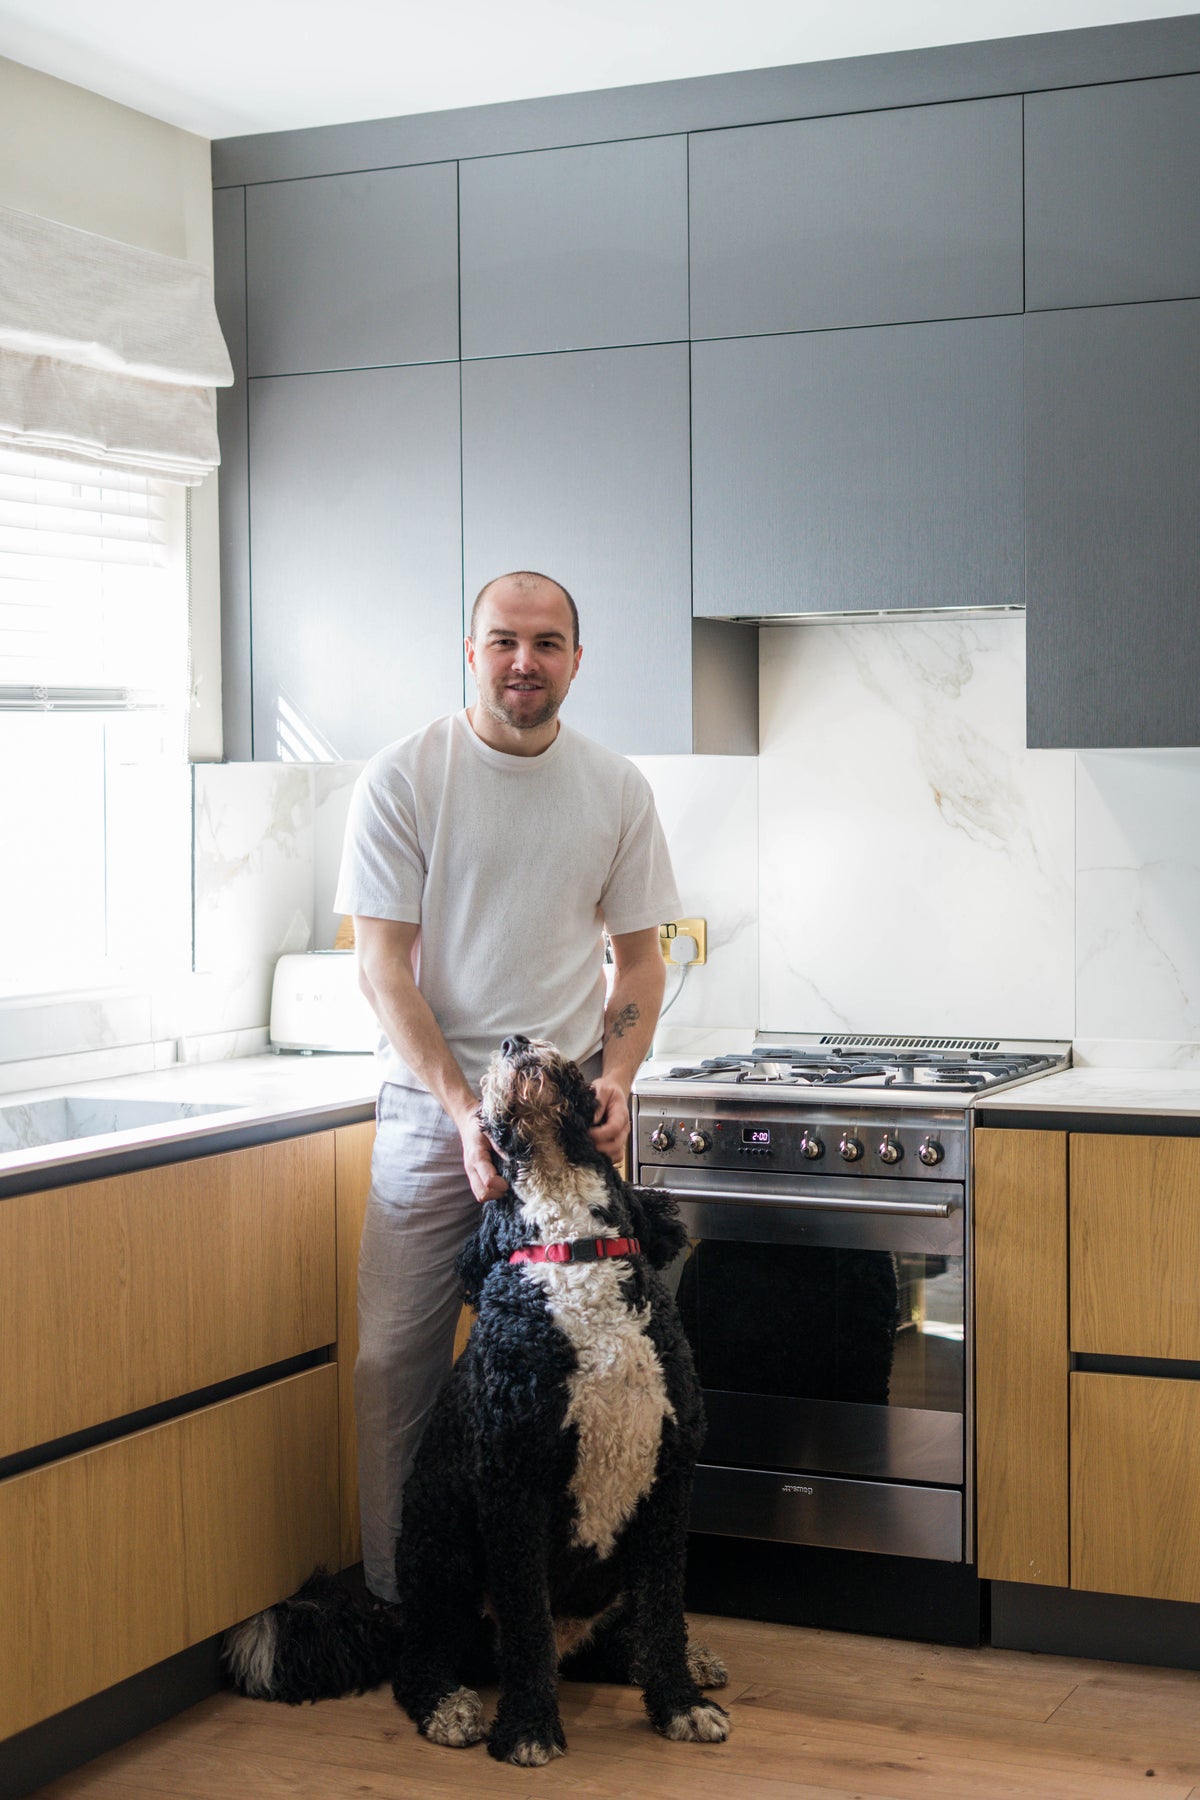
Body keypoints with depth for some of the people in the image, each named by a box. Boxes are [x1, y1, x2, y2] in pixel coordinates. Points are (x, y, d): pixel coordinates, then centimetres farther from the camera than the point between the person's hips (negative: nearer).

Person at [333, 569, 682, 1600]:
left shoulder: (617, 789, 5)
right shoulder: (403, 778, -3)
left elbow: (639, 956, 11)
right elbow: (385, 969, -7)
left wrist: (616, 1078, -7)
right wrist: (468, 1109, -17)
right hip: (432, 1106, -2)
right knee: (396, 1363, -2)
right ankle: (396, 1608, 11)